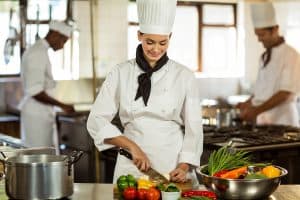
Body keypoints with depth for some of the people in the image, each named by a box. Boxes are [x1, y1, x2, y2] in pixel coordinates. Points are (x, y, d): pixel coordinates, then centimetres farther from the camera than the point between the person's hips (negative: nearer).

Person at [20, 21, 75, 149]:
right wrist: (62, 105, -18)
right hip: (38, 116, -10)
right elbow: (35, 92, -23)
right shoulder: (38, 54, -17)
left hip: (43, 114, 10)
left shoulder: (38, 51, 15)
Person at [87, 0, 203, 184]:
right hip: (132, 165, 0)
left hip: (174, 166, 0)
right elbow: (96, 121, -3)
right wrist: (132, 146, -13)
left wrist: (184, 167, -12)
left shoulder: (184, 76, -2)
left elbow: (193, 128, 0)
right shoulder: (120, 73, -1)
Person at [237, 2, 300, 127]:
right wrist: (248, 104, 3)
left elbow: (285, 93, -18)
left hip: (282, 120, -6)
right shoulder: (264, 57, 13)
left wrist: (257, 110, -22)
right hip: (263, 120, 6)